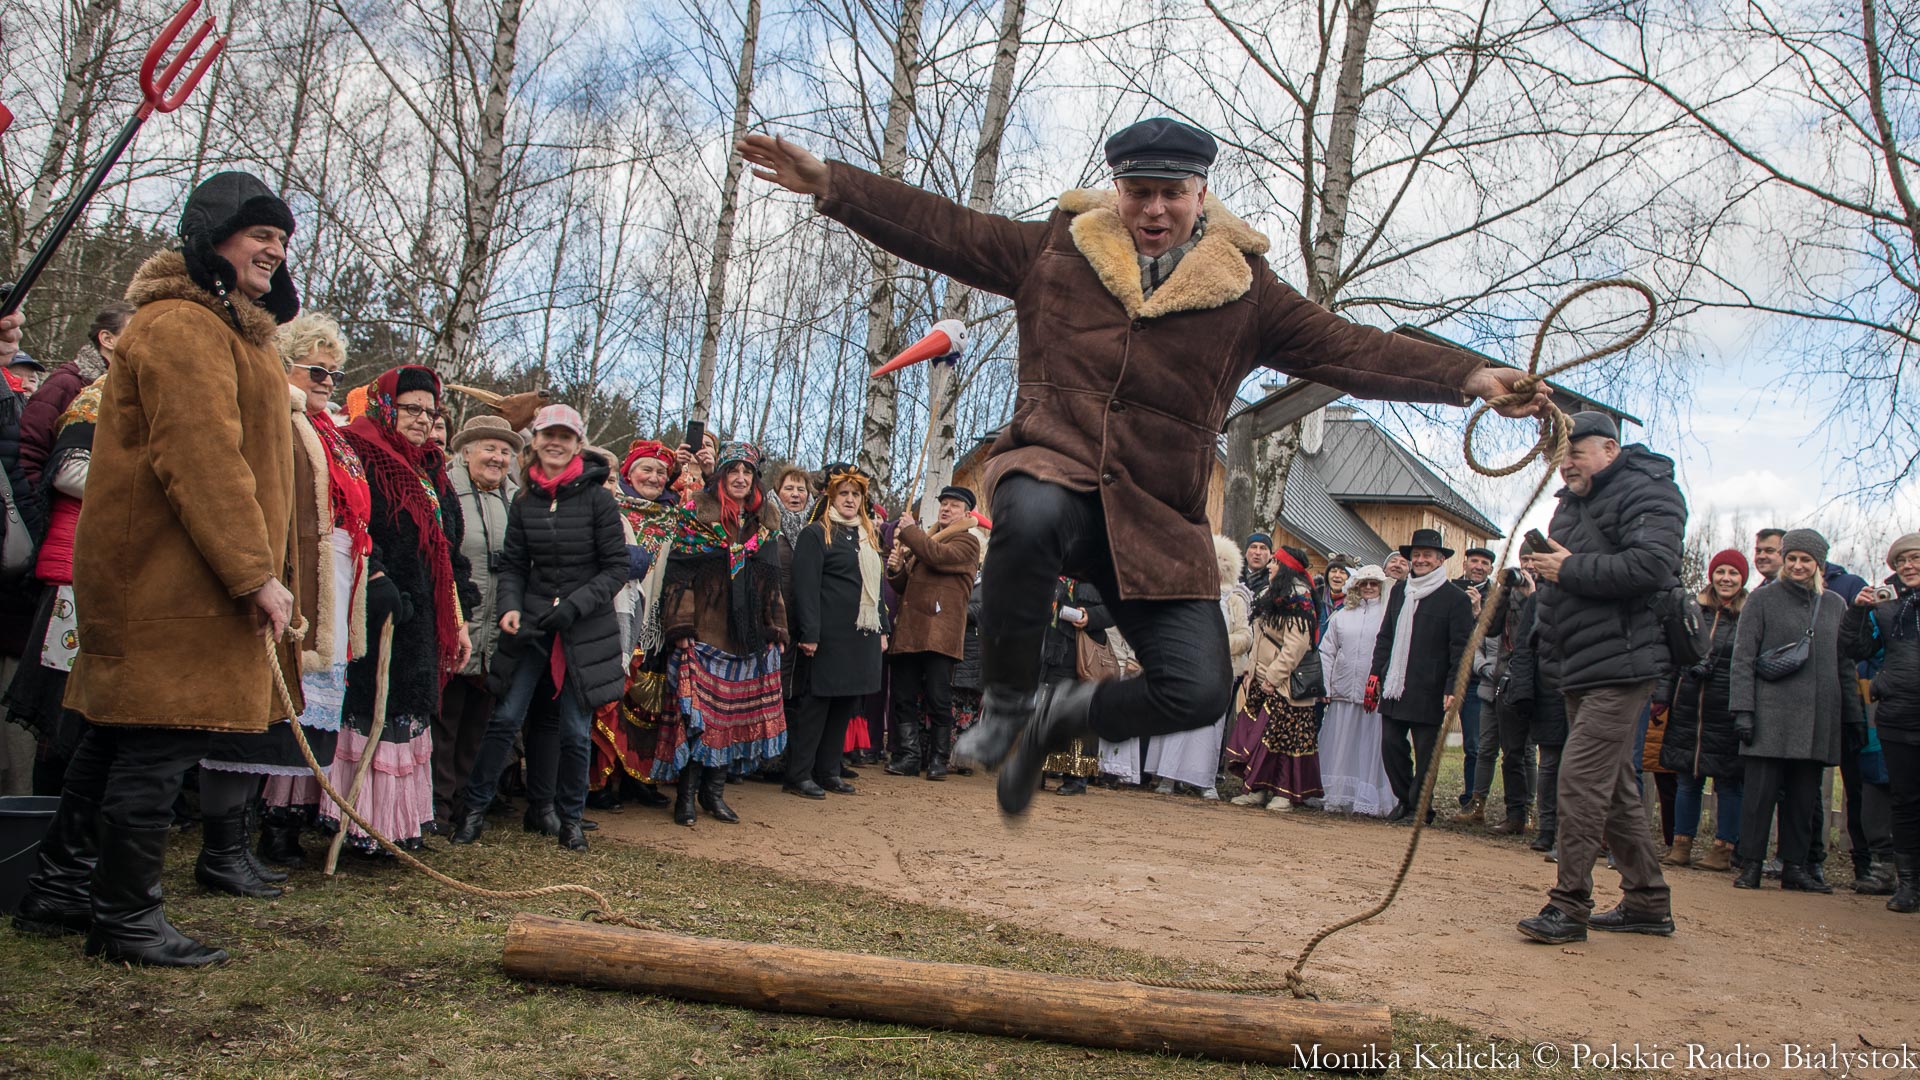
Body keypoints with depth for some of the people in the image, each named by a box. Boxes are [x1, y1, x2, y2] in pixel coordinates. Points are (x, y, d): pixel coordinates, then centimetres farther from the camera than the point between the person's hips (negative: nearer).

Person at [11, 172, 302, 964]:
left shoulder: (220, 328, 22)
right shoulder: (183, 326, -14)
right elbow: (201, 460, -22)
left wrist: (256, 569, 22)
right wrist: (255, 572, -21)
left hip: (160, 578, 11)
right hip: (174, 579, -11)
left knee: (120, 737, 17)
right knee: (160, 746, -4)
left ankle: (59, 891, 28)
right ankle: (126, 919, 6)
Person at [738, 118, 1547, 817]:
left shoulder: (1244, 290, 7)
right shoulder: (1054, 250, 8)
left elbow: (1352, 349, 1)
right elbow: (941, 229, 6)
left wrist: (1470, 378, -11)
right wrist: (829, 185, -3)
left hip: (1158, 517, 2)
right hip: (1055, 468, -1)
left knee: (1198, 691, -13)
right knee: (1033, 519, -40)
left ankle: (1056, 717, 17)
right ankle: (1005, 698, -14)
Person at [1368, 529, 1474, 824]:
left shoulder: (1455, 598, -5)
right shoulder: (1399, 590, 14)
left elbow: (1461, 648, -8)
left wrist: (1452, 689, -14)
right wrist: (1376, 673, 10)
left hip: (1428, 693, -5)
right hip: (1393, 689, 6)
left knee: (1426, 753, 2)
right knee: (1390, 746, 7)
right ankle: (1404, 799, 24)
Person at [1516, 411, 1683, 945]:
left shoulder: (1646, 493, -9)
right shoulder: (1572, 502, 19)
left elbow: (1651, 565, -25)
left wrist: (1570, 569, -17)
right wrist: (1543, 565, 3)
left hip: (1623, 664, -10)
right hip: (1584, 669, 10)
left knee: (1580, 777, -13)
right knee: (1615, 785, 14)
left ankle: (1569, 906, -8)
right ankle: (1648, 902, 24)